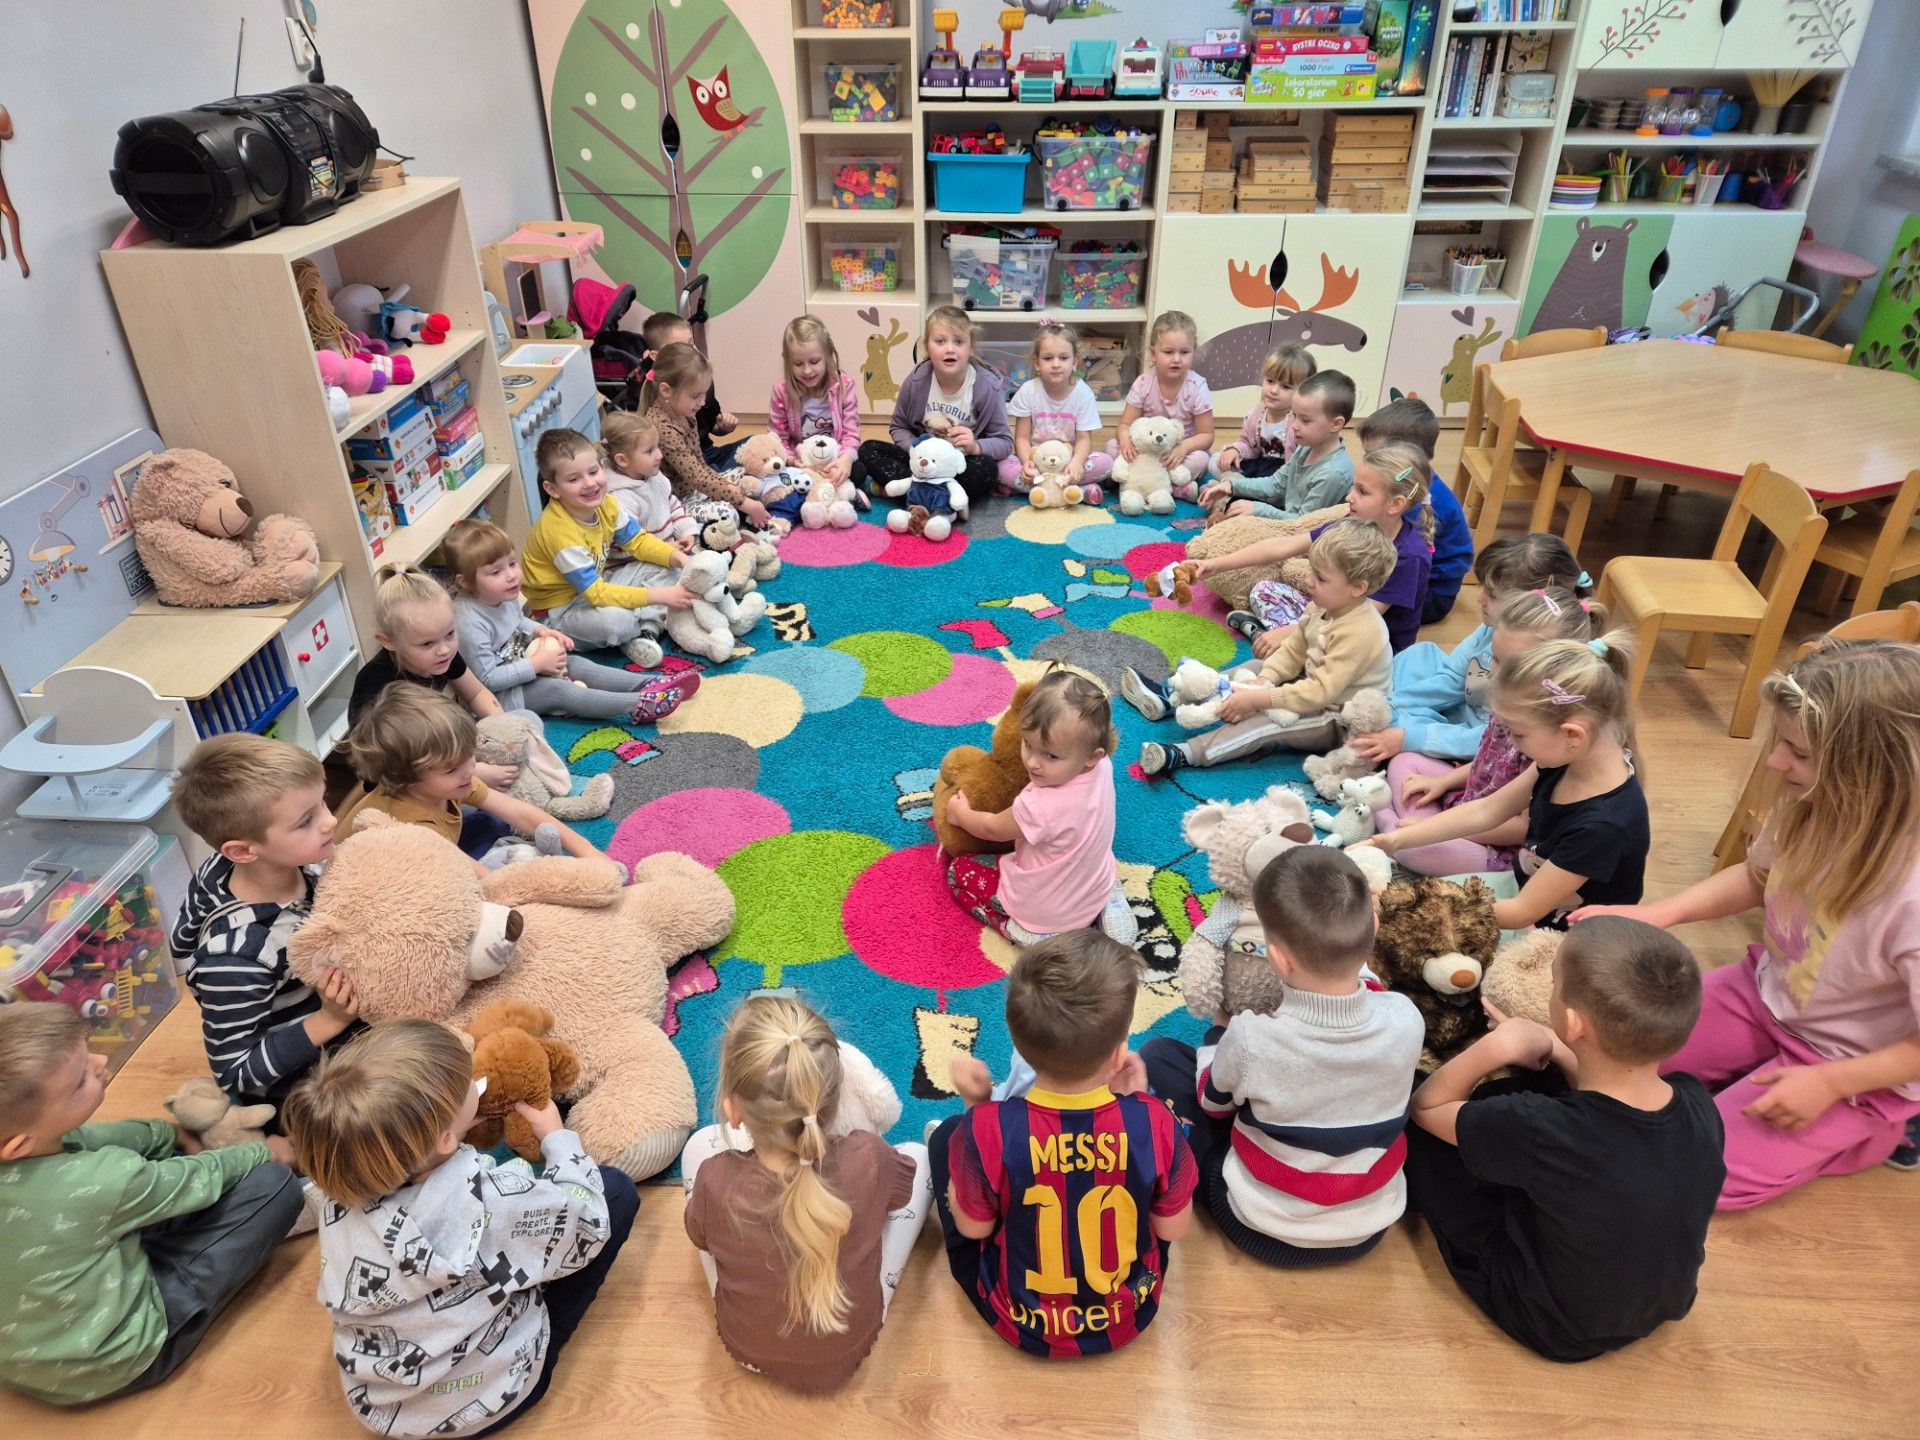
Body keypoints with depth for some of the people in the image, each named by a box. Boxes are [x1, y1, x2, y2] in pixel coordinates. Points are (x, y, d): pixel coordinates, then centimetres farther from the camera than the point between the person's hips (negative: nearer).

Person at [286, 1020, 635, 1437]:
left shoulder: (344, 1192, -19)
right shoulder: (489, 1200, -34)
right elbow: (589, 1223, -14)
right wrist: (556, 1136, -1)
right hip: (484, 1401, -5)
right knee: (615, 1189, 3)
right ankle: (544, 1336, 20)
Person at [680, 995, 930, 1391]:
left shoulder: (715, 1182, -34)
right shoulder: (869, 1160, -33)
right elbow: (902, 1187, -6)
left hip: (746, 1349, 0)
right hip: (851, 1350, 0)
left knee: (700, 1143, 5)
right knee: (919, 1155, 13)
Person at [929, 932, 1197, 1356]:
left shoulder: (988, 1129, -32)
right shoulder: (1153, 1123, -29)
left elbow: (974, 1226, -13)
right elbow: (1173, 1228, -10)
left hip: (1020, 1324, -1)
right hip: (1131, 1318, 2)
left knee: (946, 1135, 13)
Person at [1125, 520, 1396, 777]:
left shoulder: (1358, 634, -31)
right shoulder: (1323, 607, -3)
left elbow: (1322, 692, -34)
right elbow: (1292, 650, 3)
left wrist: (1257, 698, -34)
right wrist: (1263, 680, -16)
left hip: (1336, 721, -10)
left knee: (1267, 723, -28)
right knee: (1254, 668, 5)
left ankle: (1181, 756, -40)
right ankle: (1169, 697, 1)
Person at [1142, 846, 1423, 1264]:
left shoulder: (1251, 1038, -32)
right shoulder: (1406, 1020, -24)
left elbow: (1213, 1101, -6)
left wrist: (1221, 1028, 10)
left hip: (1263, 1232, -4)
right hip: (1370, 1229, 4)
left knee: (1159, 1054, 5)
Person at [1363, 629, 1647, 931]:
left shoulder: (1603, 824, -36)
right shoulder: (1567, 758, -13)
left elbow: (1522, 912, -27)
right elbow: (1487, 810, -2)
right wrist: (1396, 840, -8)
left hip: (1550, 940, -7)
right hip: (1524, 886, 7)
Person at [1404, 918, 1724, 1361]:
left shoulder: (1533, 1129, -39)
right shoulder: (1699, 1104, -24)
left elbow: (1426, 1106, -18)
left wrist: (1497, 1045, -17)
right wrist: (1555, 1050, -3)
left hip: (1557, 1332, -5)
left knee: (1422, 1128, 2)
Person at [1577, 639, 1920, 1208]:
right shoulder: (1814, 810, -18)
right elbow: (1757, 876, 4)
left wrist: (1829, 1084, -19)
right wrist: (1660, 913, -9)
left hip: (1854, 1071, -6)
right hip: (1768, 994, 6)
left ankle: (1872, 1128, 12)